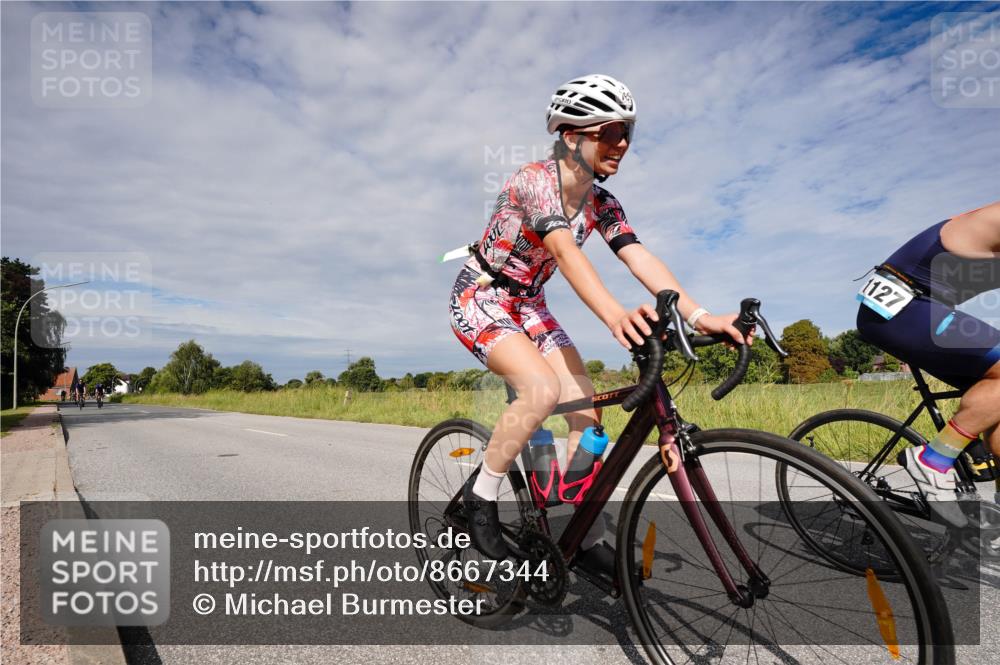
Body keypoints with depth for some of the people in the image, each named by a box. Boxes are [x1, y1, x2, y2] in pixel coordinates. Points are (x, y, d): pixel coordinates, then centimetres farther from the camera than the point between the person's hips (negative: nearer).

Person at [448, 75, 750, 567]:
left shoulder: (601, 204, -1)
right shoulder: (534, 178, -22)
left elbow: (638, 257, -15)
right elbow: (565, 251, -39)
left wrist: (698, 314, -29)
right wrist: (614, 315, -54)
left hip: (528, 303, 7)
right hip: (480, 297, -6)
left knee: (586, 409, -5)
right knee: (543, 389, -31)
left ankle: (589, 538, 9)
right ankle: (480, 494, -8)